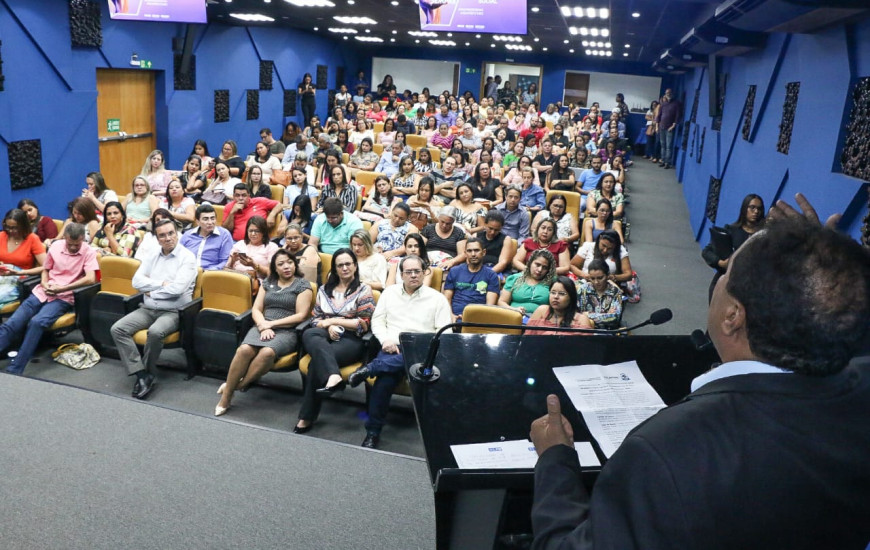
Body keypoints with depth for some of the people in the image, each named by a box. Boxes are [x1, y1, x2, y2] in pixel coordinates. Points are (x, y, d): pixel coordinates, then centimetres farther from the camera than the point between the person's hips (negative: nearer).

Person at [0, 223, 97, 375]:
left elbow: (91, 279, -19)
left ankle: (13, 370, -24)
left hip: (64, 297, -5)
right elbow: (45, 270, 17)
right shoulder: (55, 246, 5)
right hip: (43, 292, 5)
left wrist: (62, 288, -20)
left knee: (37, 322, -30)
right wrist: (44, 284, -5)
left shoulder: (88, 252, -7)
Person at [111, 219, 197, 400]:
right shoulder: (152, 257, 14)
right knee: (117, 328, -15)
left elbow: (177, 288, -18)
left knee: (155, 332, -35)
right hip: (148, 309, 6)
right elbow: (137, 281, 2)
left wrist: (151, 291, -5)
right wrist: (162, 284, -10)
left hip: (173, 312, -6)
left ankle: (146, 372, -10)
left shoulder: (187, 257, -5)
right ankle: (142, 374, -17)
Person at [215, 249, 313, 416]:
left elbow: (301, 315, -4)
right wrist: (263, 326, -9)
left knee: (267, 352, -37)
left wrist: (272, 323, -8)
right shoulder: (268, 283, 19)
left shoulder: (303, 285, 5)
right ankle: (226, 396, -20)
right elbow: (256, 309, 12)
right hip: (263, 328, 3)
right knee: (245, 349, -30)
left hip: (287, 331, -3)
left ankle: (239, 385, -18)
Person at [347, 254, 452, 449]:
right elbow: (377, 320, 14)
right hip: (392, 348, 1)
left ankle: (370, 368, -30)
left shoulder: (437, 298, 9)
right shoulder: (389, 292, 18)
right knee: (385, 379, -33)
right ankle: (373, 432, -22)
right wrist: (386, 340, -6)